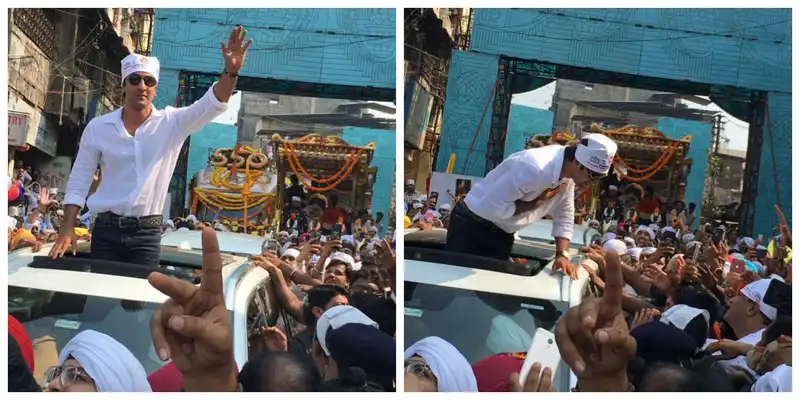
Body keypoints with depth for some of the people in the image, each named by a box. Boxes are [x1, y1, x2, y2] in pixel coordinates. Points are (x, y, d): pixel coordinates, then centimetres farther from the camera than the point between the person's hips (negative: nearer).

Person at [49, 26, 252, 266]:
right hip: (107, 229, 1)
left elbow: (212, 105, -15)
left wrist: (230, 72, -33)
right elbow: (78, 181, 5)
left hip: (147, 233, -1)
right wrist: (67, 229, -2)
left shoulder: (172, 124, -1)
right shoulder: (98, 127, 1)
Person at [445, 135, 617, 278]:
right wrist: (536, 202, -26)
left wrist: (562, 255, -9)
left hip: (502, 232, 7)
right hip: (473, 225, -7)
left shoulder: (569, 171, -8)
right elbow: (490, 208, -35)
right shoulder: (535, 168, -35)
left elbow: (564, 216, 3)